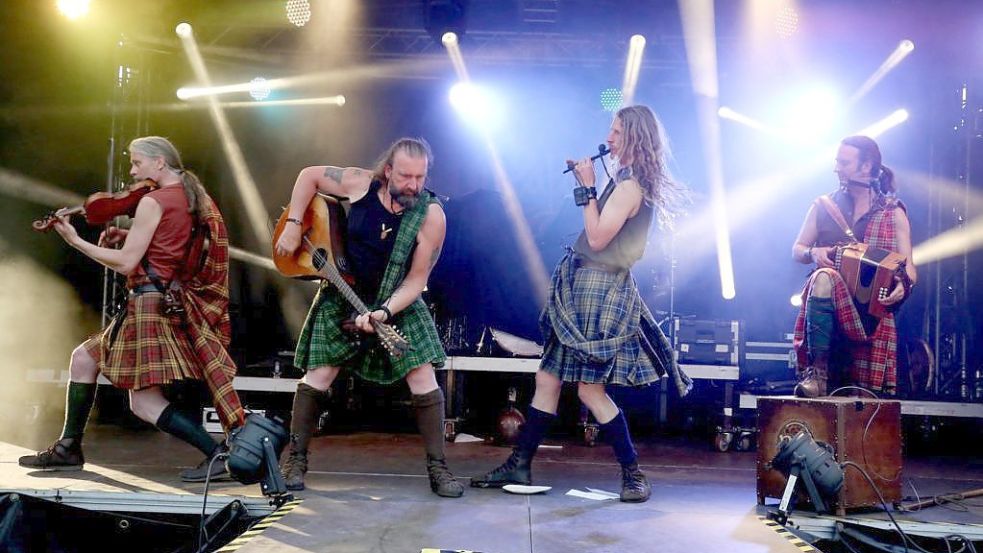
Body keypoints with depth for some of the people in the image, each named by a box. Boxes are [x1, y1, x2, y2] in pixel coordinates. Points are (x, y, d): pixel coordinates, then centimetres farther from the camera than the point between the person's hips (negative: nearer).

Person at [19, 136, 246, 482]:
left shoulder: (152, 202, -12)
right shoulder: (191, 199, 13)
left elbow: (127, 263, -14)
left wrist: (76, 241, -5)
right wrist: (129, 236, 10)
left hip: (151, 303, -9)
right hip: (175, 304, 9)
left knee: (145, 402, -6)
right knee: (84, 358, 21)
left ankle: (217, 453, -10)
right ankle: (68, 448, 26)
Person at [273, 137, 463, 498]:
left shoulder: (431, 216, -20)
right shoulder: (361, 184, -15)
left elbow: (417, 278, -18)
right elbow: (309, 176, 1)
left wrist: (384, 313, -31)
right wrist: (293, 226, -7)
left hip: (398, 303, -1)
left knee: (423, 378, -10)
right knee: (318, 376, -2)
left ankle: (437, 468, 2)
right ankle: (296, 461, 15)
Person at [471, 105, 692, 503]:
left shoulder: (630, 185, -15)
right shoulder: (628, 182, 15)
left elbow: (597, 238, -19)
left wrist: (588, 188, -12)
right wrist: (588, 184, 12)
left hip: (599, 287, -10)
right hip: (586, 285, 10)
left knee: (590, 389, -7)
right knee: (547, 378, 10)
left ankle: (634, 474, 5)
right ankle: (519, 465, 16)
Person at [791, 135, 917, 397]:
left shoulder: (894, 213, 9)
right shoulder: (823, 206, 14)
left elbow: (909, 268, 6)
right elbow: (797, 250, 18)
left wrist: (903, 284, -19)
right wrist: (813, 253, -6)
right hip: (825, 297, 0)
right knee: (824, 278, -36)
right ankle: (816, 373, -40)